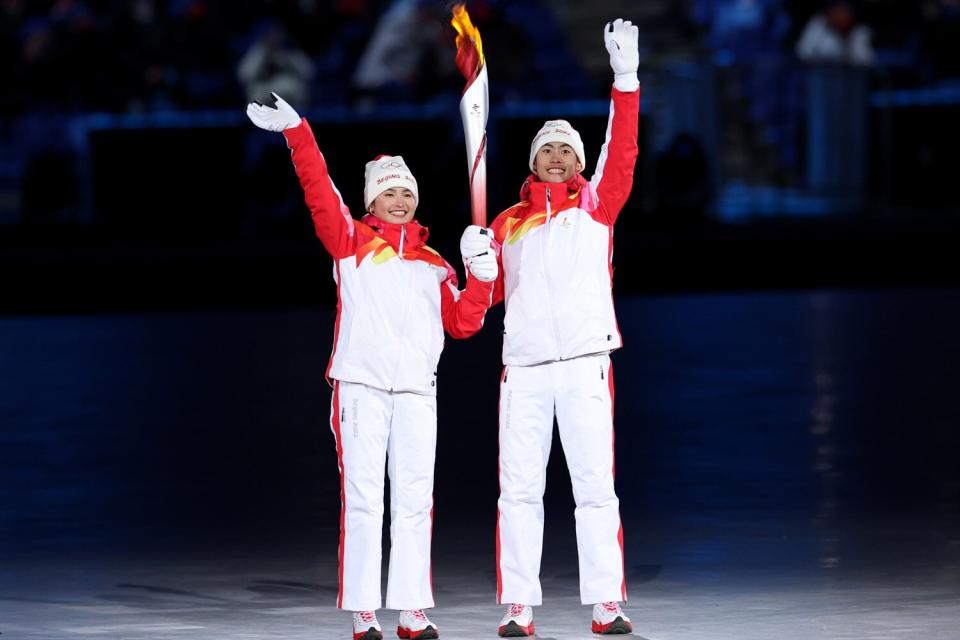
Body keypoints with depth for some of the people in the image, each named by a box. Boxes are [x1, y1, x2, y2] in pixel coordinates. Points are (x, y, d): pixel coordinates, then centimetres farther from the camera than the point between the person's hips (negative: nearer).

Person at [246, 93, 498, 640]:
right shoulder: (351, 241, 9)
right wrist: (298, 133, -14)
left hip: (416, 389, 3)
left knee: (414, 500, 2)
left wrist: (482, 279, 1)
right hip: (361, 384, -3)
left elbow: (462, 323, 16)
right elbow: (320, 193, -3)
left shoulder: (433, 264, 19)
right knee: (363, 498, -5)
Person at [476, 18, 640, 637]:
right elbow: (491, 293, 15)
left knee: (595, 485, -4)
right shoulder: (509, 223, 16)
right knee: (519, 487, 1)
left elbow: (621, 153, -4)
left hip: (585, 362, -2)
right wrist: (475, 261, -6)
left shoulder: (595, 204, 10)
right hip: (523, 365, 2)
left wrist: (626, 80, -14)